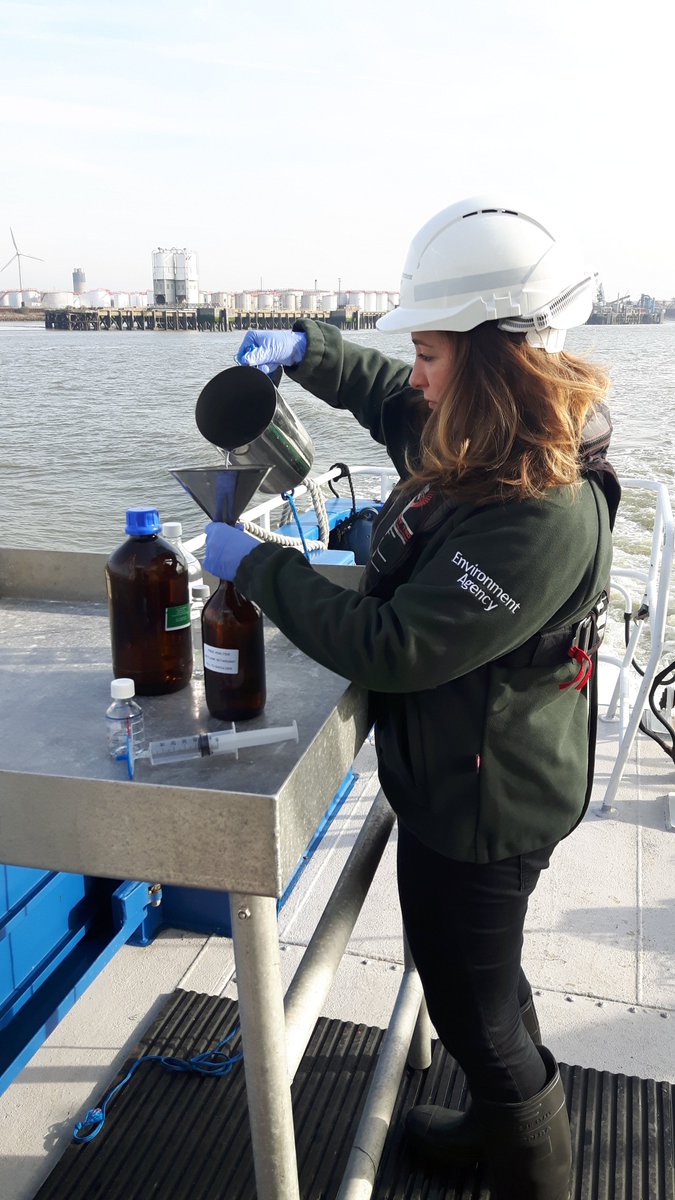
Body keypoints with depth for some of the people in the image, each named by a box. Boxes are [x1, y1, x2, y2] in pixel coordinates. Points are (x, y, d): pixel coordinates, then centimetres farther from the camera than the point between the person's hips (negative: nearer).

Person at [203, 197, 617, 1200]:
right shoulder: (480, 442, -3)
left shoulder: (544, 518, -32)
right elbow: (386, 393, 17)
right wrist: (302, 349, 2)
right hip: (463, 779, 10)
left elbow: (394, 647, -31)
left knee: (472, 1006, 13)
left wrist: (258, 568, -21)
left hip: (480, 807, -10)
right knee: (482, 975, 30)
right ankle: (504, 1118, 57)